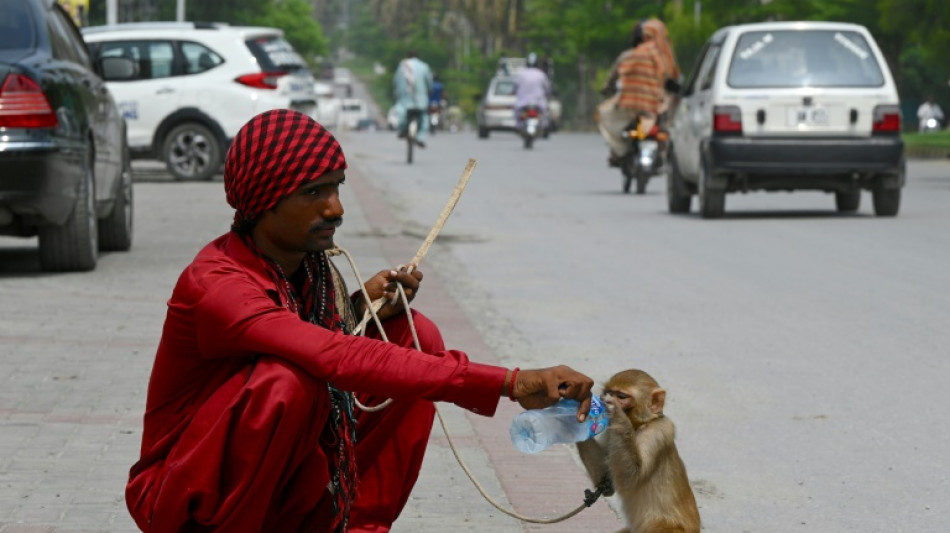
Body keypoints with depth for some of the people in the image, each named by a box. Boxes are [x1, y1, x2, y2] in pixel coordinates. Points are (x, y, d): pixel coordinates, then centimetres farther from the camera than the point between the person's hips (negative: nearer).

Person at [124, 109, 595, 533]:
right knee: (289, 380, -35)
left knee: (415, 337, -4)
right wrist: (509, 383, -47)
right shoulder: (216, 287, -28)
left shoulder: (308, 263, -1)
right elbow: (339, 360, -41)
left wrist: (362, 309, -11)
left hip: (278, 492, 8)